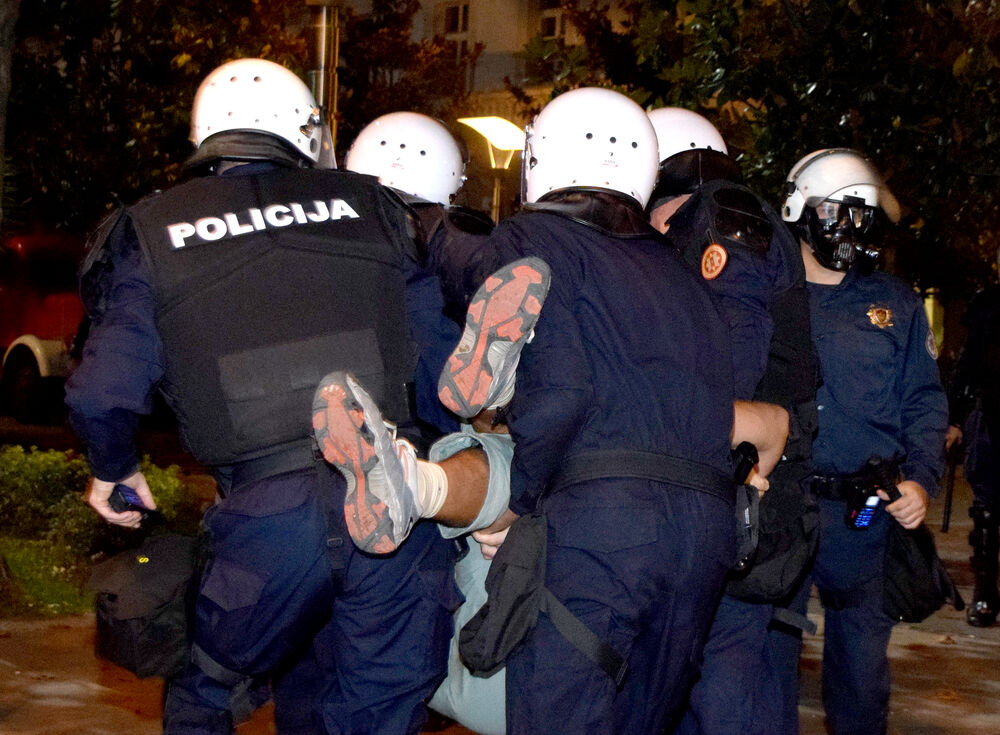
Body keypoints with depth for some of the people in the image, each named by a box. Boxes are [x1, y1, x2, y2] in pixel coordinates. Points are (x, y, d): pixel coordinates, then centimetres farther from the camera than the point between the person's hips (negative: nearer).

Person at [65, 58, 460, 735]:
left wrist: (115, 472, 22)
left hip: (266, 519, -1)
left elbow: (103, 393, 1)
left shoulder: (151, 233, 8)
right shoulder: (365, 205, 11)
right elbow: (446, 355, 9)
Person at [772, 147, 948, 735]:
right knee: (770, 647, 3)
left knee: (863, 649, 12)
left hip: (868, 514, 2)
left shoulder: (895, 303, 10)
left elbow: (924, 400, 10)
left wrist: (921, 478, -5)